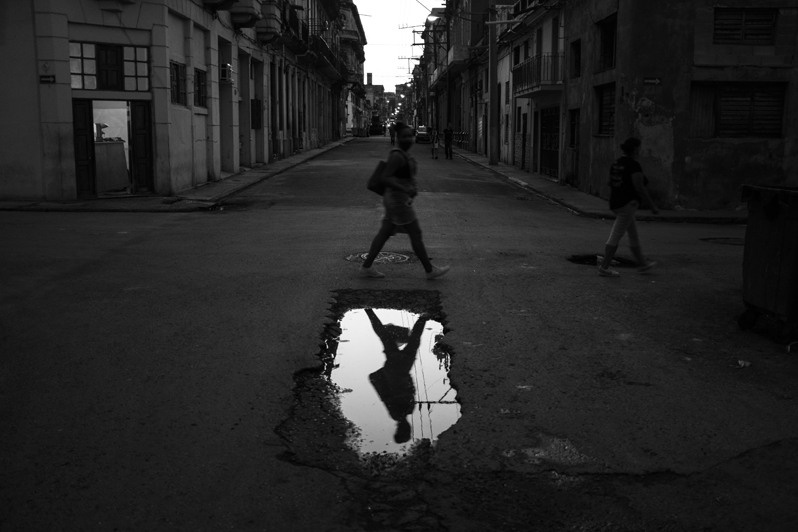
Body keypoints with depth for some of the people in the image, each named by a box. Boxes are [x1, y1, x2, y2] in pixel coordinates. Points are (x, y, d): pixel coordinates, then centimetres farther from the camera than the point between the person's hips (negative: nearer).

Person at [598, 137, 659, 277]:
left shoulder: (617, 164, 11)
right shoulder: (634, 166, -14)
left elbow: (612, 186, 15)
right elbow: (640, 188, -17)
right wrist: (653, 206, -9)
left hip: (616, 204, 9)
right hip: (628, 204, -9)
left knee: (633, 234, 19)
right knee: (616, 236, -6)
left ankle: (642, 263, 30)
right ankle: (604, 267, -4)